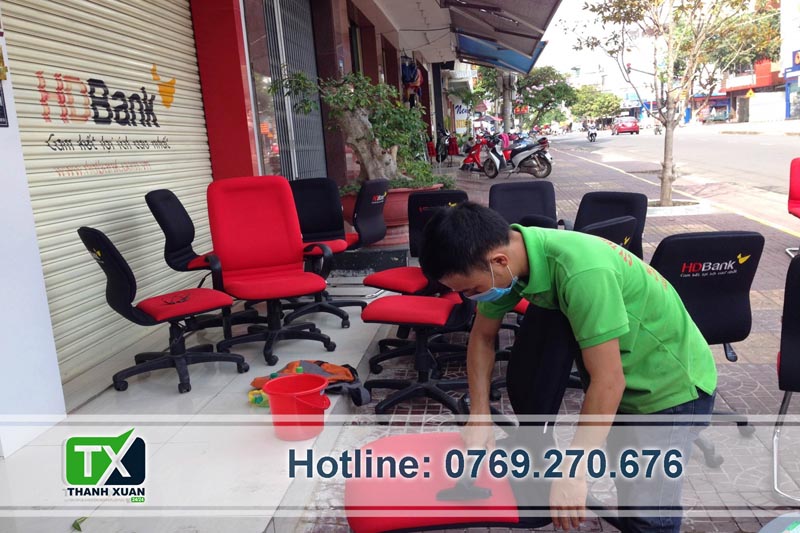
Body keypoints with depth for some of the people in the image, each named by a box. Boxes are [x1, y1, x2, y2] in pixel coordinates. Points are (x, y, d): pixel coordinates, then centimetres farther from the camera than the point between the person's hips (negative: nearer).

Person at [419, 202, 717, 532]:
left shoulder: (581, 272, -38)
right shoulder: (509, 259, -14)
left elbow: (608, 381, -32)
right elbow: (482, 336, 1)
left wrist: (572, 471, -26)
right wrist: (479, 416, -4)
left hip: (673, 384, -7)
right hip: (628, 382, 7)